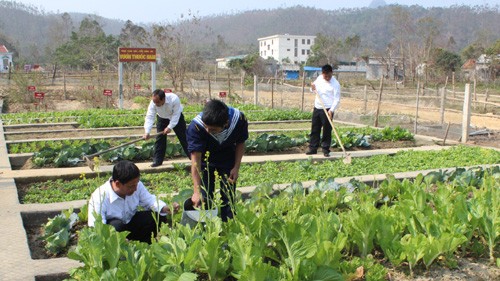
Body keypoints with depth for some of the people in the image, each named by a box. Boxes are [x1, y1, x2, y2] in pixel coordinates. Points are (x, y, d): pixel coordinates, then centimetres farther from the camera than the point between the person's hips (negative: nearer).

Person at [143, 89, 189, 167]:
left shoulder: (174, 99, -38)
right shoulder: (153, 103, -30)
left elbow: (176, 114, -32)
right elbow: (150, 117, -34)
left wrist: (170, 127, -39)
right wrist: (147, 132, -45)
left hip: (176, 117, -2)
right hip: (162, 118, 2)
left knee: (183, 137, 1)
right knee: (160, 139, -6)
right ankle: (157, 160, 0)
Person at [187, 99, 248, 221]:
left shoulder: (239, 119, -30)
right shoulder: (196, 126, -37)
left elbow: (240, 143, -8)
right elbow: (195, 160, -37)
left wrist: (236, 167, -14)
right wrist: (197, 191, -40)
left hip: (228, 162, 1)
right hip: (205, 162, -1)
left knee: (228, 198, 3)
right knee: (204, 199, -2)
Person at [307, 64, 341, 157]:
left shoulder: (335, 84, -14)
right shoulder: (319, 78, 5)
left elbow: (337, 99, -16)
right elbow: (315, 90, 19)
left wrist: (331, 110, -27)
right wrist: (313, 88, -5)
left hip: (327, 110, -6)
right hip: (317, 108, 6)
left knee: (327, 130, 0)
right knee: (314, 129, 10)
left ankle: (325, 149, 10)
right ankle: (313, 148, 18)